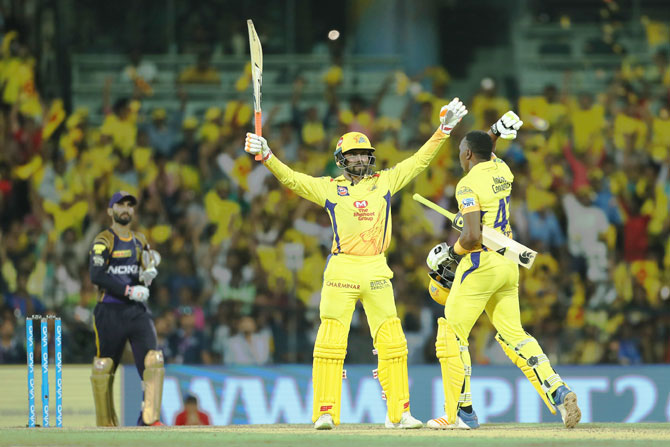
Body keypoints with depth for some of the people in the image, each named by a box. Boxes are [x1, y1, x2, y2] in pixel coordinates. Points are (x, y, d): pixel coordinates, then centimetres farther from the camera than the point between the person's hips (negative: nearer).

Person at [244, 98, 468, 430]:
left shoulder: (386, 181, 14)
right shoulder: (328, 188, 8)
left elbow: (419, 161, 14)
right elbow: (291, 179, 0)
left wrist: (444, 129, 7)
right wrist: (267, 157, -15)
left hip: (377, 271, 2)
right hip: (341, 271, -2)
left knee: (392, 342, -1)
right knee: (330, 342, -8)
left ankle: (398, 413, 4)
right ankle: (326, 413, -6)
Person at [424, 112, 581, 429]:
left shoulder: (468, 185, -13)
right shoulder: (502, 171, 10)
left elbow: (472, 236, -22)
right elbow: (486, 156, 37)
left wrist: (452, 253, -5)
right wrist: (494, 134, 22)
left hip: (481, 263, -8)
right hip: (509, 265, 8)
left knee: (452, 335, 2)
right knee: (513, 335, 9)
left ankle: (460, 413, 1)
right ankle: (557, 392, -8)